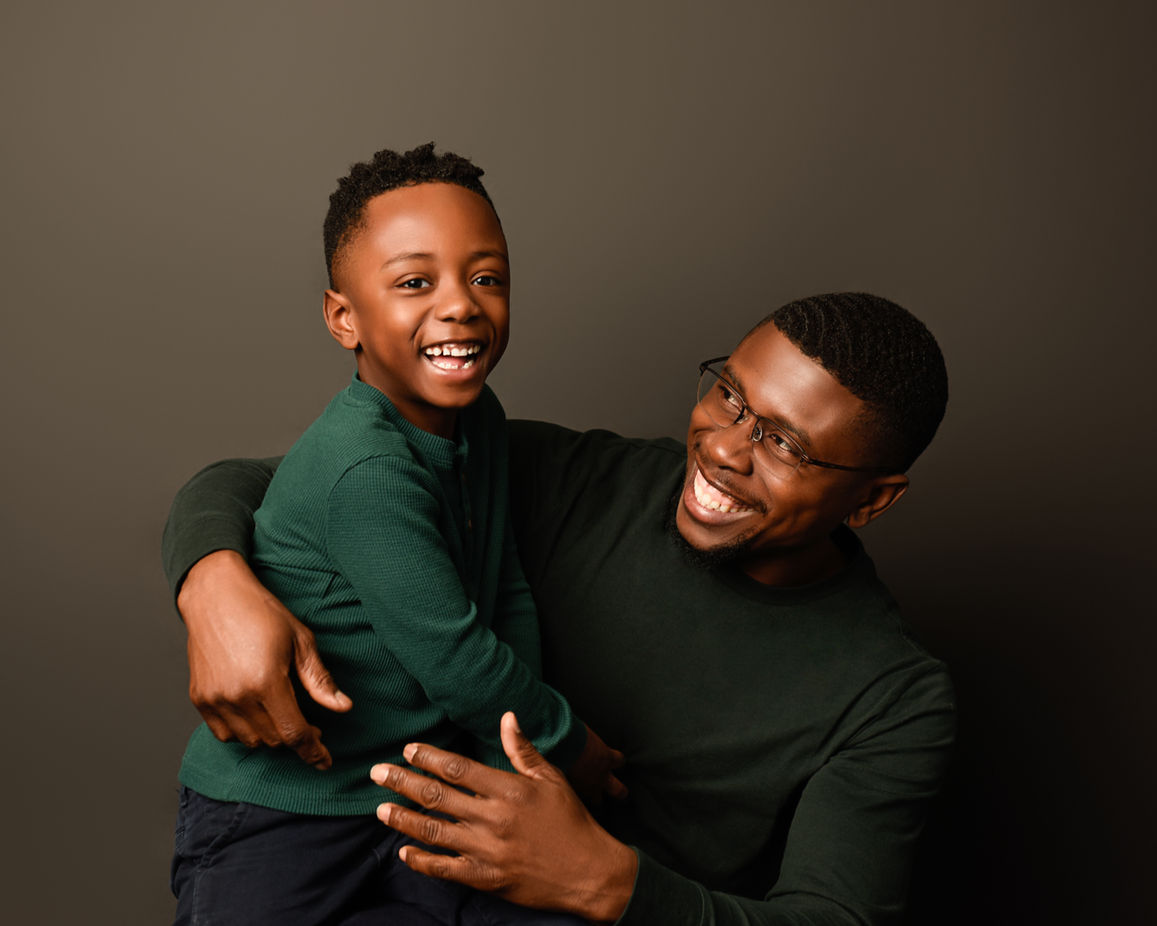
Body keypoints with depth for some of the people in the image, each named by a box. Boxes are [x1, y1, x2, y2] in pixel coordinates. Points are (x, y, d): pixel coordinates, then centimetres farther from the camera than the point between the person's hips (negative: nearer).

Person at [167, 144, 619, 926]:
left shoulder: (477, 417, 1)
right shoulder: (364, 473, -27)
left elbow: (509, 597, 7)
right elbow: (456, 667, -23)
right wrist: (572, 745, -7)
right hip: (278, 812, -6)